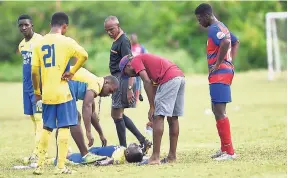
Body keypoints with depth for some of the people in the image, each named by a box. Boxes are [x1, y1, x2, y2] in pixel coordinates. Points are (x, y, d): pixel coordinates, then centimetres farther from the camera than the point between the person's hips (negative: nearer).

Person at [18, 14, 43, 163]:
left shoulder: (40, 41, -12)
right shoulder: (21, 45, 13)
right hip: (27, 86, 8)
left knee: (38, 117, -10)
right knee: (34, 118, 10)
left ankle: (37, 152, -13)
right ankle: (38, 151, 15)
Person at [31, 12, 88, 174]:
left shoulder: (40, 43, 6)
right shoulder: (65, 41, -7)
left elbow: (34, 71, 6)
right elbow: (84, 55, -21)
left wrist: (37, 92, 15)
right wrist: (72, 72, -9)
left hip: (46, 93, 4)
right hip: (63, 92, -4)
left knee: (47, 128, 15)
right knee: (64, 127, 2)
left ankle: (40, 165, 14)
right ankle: (61, 166, 0)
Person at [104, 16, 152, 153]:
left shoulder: (123, 41, -14)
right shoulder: (117, 41, 16)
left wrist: (129, 88, -26)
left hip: (123, 79, -10)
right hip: (117, 80, 10)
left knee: (117, 114, -5)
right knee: (117, 114, 13)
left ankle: (123, 147, 3)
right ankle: (142, 141, 13)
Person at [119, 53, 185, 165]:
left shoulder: (136, 61, 7)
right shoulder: (146, 59, 32)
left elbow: (147, 82, -7)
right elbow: (154, 85, 29)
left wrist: (152, 107, -7)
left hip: (169, 79, -9)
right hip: (181, 77, 9)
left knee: (159, 117, -6)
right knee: (173, 118, 14)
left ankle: (155, 157, -9)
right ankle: (172, 156, 17)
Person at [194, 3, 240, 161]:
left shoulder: (214, 29, -14)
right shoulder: (221, 27, 18)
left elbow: (226, 42, -33)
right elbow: (236, 42, 32)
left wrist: (218, 64, -23)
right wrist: (229, 60, 20)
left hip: (219, 74, -11)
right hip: (226, 70, 11)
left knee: (220, 112, -12)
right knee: (217, 110, 18)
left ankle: (229, 152, -14)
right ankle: (224, 148, 24)